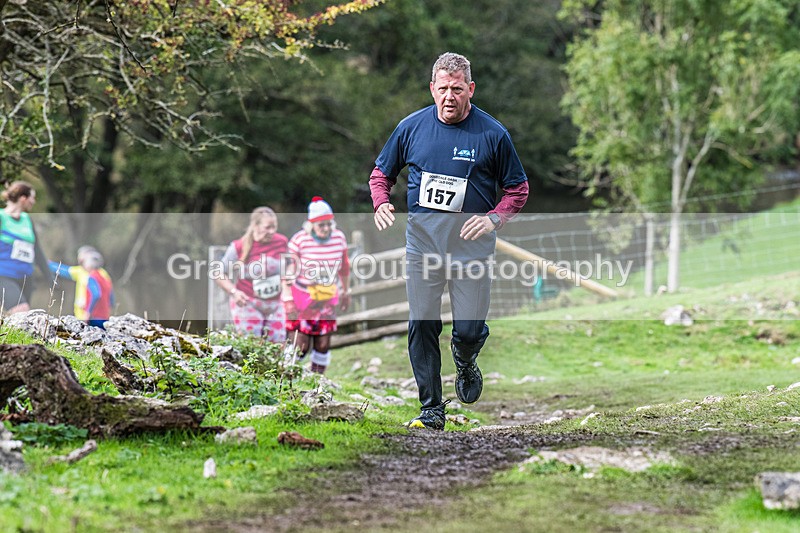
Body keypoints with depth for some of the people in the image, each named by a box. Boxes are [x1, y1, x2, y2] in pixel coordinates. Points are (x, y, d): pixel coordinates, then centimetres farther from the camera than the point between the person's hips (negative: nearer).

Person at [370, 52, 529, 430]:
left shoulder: (492, 134, -1)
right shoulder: (411, 127, 4)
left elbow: (517, 189, 6)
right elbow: (382, 173, 16)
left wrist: (493, 218, -11)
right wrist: (381, 203, -4)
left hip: (472, 243, -2)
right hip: (422, 239, 2)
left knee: (470, 329, -5)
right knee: (421, 325, -2)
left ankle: (465, 361, 32)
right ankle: (431, 409, 8)